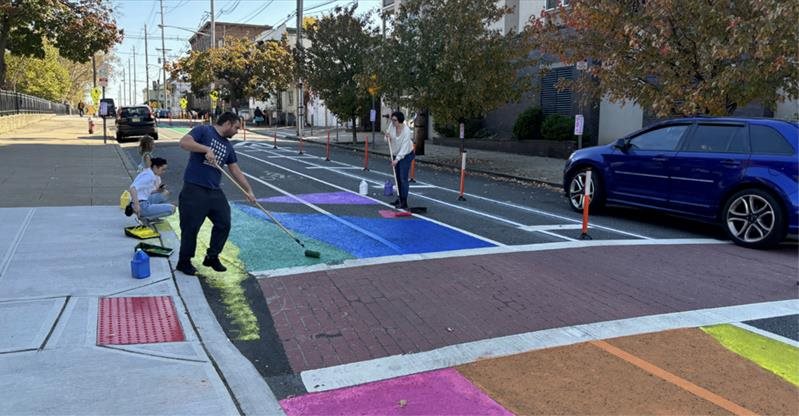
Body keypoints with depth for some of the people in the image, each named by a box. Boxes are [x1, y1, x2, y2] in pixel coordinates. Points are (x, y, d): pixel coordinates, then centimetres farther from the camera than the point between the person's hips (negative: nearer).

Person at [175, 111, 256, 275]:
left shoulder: (228, 146, 16)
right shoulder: (203, 131, -3)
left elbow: (236, 171, 17)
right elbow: (184, 142, -19)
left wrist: (248, 190, 12)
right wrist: (206, 149, -26)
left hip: (215, 192, 7)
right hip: (194, 190, -7)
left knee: (224, 224, 6)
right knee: (190, 227, -1)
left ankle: (212, 257, 25)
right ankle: (184, 262, 17)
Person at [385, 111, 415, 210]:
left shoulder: (406, 131, -28)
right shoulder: (392, 125, -9)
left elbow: (404, 148, -30)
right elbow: (388, 140, 3)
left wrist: (397, 159, -37)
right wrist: (387, 137, -20)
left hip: (406, 155, -7)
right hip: (397, 154, 7)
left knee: (403, 178, -12)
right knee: (398, 178, 11)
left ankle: (404, 203, -11)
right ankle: (400, 199, 21)